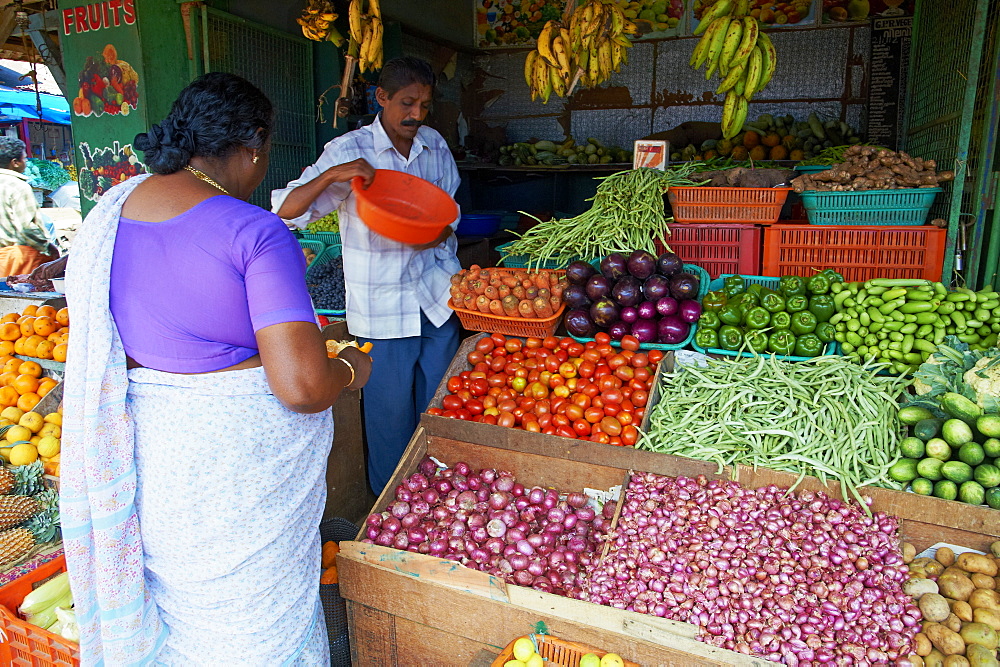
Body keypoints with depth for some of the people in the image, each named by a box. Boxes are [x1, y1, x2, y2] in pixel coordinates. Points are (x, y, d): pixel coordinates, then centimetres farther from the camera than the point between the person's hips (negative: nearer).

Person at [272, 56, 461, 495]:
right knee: (390, 410, 5)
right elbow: (286, 211, -14)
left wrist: (441, 232, -6)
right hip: (382, 304, -5)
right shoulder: (348, 151, -9)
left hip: (436, 296, 5)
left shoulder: (435, 146, 7)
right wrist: (330, 176, -31)